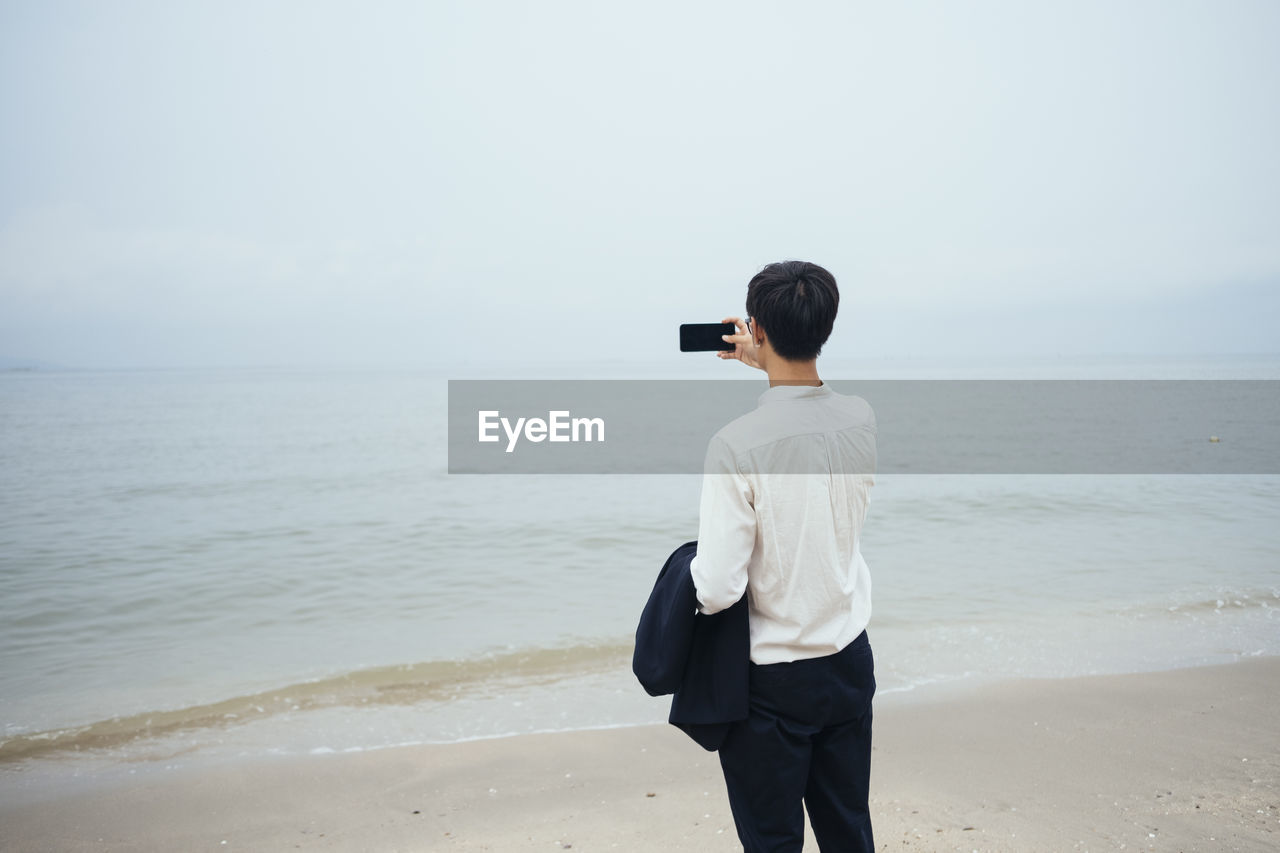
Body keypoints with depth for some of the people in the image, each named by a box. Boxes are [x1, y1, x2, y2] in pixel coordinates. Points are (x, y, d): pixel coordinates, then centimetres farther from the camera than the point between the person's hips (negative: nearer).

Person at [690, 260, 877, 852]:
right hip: (850, 663, 5)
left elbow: (718, 589, -23)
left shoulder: (736, 445, -24)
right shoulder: (862, 419, -6)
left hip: (771, 681, -5)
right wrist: (765, 363, 26)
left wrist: (692, 572, -2)